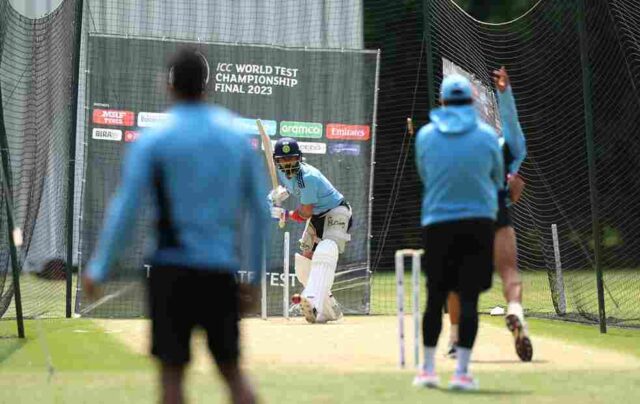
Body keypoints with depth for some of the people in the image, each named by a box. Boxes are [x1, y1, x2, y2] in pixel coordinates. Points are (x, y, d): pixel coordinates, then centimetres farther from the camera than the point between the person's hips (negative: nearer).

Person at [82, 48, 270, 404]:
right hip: (223, 270, 3)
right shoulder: (238, 137, 5)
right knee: (232, 369, 12)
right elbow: (261, 213, 8)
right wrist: (254, 277, 15)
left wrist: (99, 269, -1)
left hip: (173, 268, -3)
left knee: (172, 371, 2)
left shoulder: (153, 141, -4)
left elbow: (126, 209, -8)